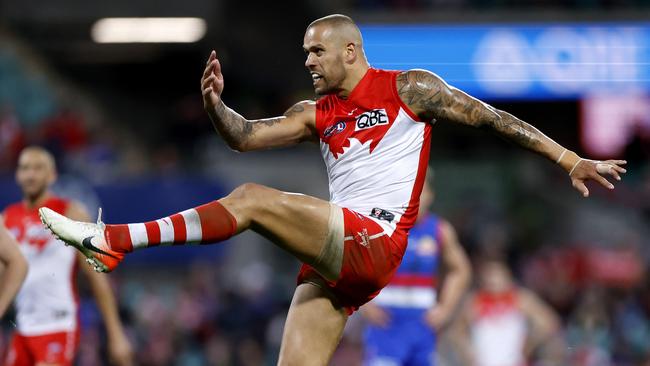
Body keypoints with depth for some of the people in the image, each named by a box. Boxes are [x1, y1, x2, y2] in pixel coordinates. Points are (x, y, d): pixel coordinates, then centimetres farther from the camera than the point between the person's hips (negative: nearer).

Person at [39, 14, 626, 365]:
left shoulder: (409, 89, 5)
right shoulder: (317, 114, 20)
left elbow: (490, 117, 7)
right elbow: (246, 137, 10)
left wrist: (569, 159, 5)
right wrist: (215, 104, -11)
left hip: (376, 243, -7)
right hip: (332, 261, 7)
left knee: (253, 199, -22)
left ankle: (113, 240, -26)